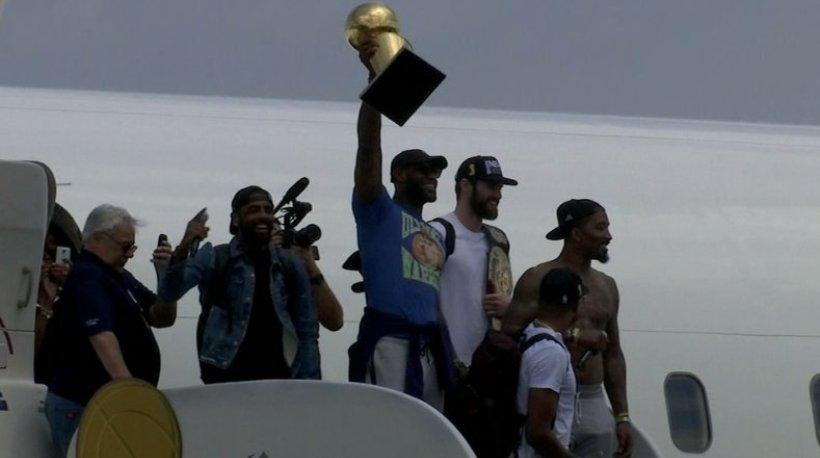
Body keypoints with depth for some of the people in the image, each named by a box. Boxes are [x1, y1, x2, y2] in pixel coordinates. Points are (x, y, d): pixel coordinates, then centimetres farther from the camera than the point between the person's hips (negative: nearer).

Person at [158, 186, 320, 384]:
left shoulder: (289, 265, 10)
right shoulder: (214, 259, 3)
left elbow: (307, 332, 11)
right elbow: (169, 293, -11)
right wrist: (183, 249, -28)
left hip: (279, 377, 3)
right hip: (225, 378, -2)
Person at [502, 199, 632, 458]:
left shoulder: (607, 286, 19)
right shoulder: (538, 279, -1)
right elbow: (509, 333, -15)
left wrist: (622, 417, 17)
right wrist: (574, 336, -15)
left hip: (596, 406, 6)